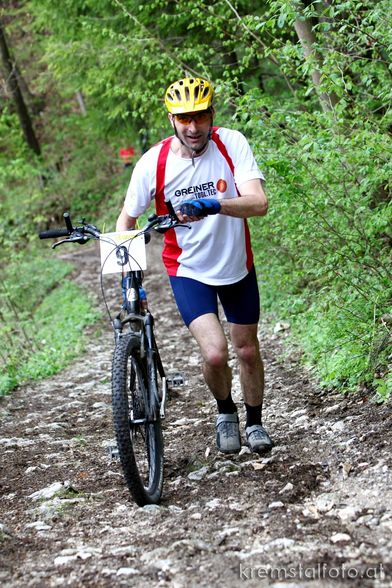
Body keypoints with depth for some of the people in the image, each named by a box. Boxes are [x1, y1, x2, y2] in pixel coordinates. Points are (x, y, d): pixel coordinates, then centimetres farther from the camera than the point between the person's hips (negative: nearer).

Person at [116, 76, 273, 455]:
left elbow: (259, 203, -30)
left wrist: (212, 205, -47)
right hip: (188, 270, -1)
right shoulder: (153, 163, -19)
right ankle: (225, 412, 14)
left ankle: (254, 423, 40)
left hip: (237, 266, 2)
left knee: (247, 350, 15)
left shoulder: (232, 144, -19)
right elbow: (127, 218, -4)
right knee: (214, 353, -19)